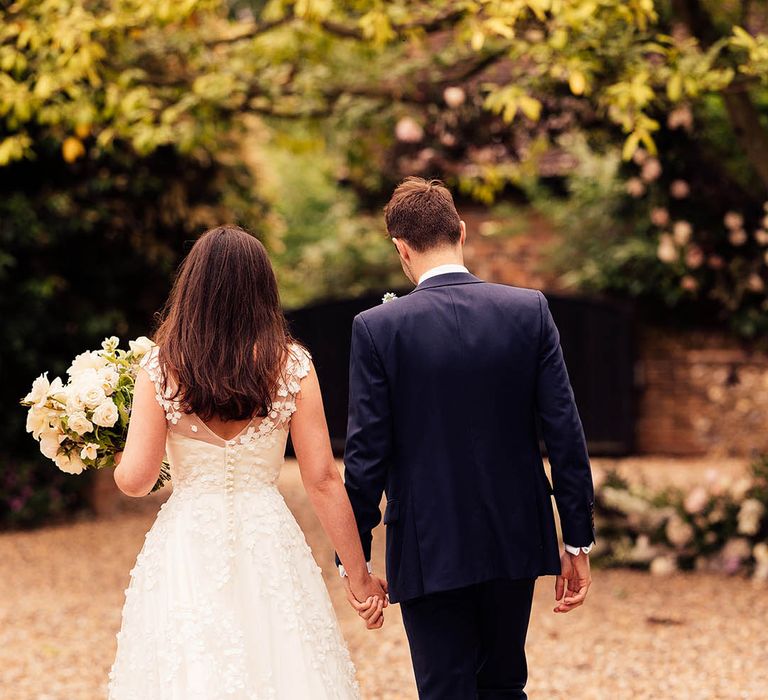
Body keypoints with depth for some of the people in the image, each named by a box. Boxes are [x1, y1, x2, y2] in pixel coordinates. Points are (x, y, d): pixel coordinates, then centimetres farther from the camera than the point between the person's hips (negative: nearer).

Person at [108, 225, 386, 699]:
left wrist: (120, 456, 18)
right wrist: (359, 575, 3)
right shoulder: (292, 365, -5)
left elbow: (135, 480, -6)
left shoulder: (160, 369, -6)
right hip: (268, 544, 0)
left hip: (187, 552, 0)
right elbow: (323, 481, -5)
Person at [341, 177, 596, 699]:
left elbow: (367, 453, -9)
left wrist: (356, 558, 1)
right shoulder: (529, 310, -4)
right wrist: (578, 542, 4)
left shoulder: (377, 328, -10)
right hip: (515, 540, 3)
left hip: (429, 552, -3)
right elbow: (565, 434, -3)